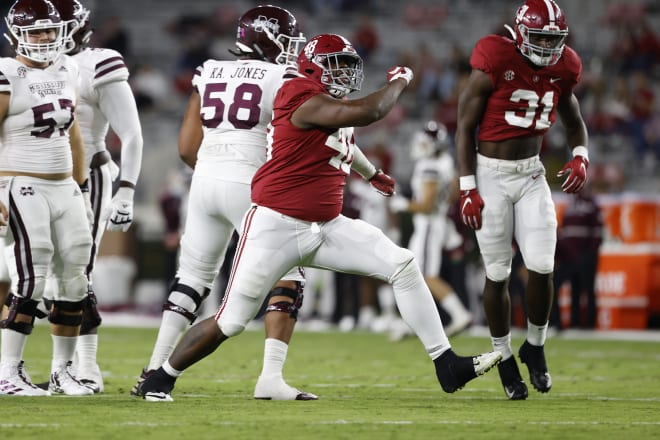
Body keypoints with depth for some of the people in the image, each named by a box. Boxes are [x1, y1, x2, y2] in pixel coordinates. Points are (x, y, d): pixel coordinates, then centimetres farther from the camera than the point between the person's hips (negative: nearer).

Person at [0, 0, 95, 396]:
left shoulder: (66, 71, 9)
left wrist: (83, 188, 19)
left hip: (64, 188, 7)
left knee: (75, 280, 5)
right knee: (32, 280, -13)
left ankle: (62, 371, 15)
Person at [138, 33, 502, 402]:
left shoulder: (336, 108, 11)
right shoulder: (307, 100, -17)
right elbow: (369, 112, -29)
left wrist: (372, 173, 53)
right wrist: (399, 82, -10)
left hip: (326, 227, 9)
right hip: (277, 226, -9)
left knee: (404, 266, -3)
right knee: (230, 323, -5)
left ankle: (447, 365, 0)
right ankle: (161, 379, 16)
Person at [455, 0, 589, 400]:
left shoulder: (563, 70, 0)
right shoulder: (494, 64, -15)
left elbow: (574, 122, 18)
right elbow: (466, 126, -8)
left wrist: (580, 156, -3)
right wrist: (467, 188, -11)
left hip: (532, 174, 4)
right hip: (491, 174, -4)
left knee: (542, 266, -9)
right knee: (498, 273, 0)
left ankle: (535, 347, 13)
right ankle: (504, 358, 15)